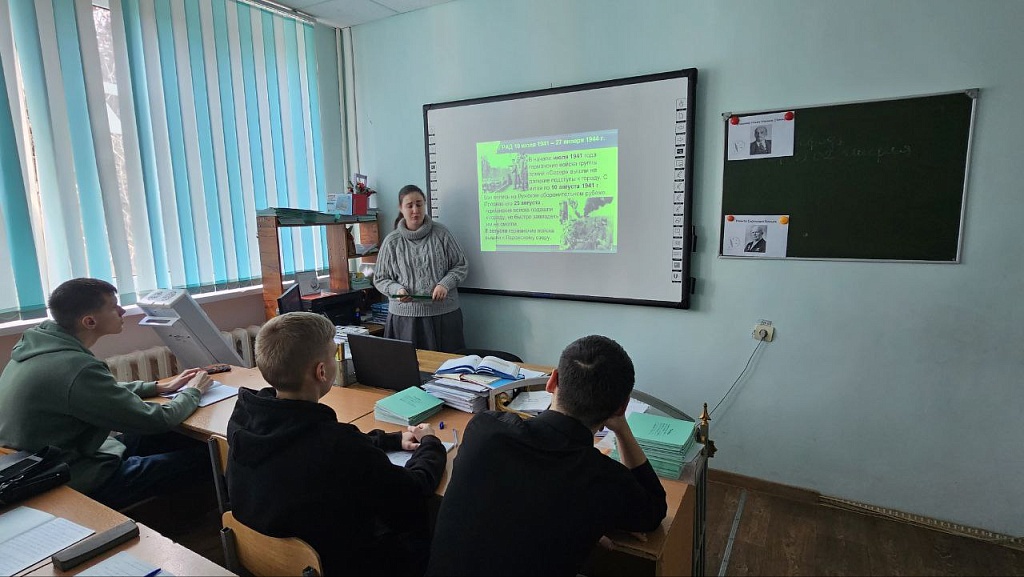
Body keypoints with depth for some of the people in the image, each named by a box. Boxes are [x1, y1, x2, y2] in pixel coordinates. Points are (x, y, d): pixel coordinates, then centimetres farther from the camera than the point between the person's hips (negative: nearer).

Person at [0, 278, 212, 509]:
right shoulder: (77, 368, -31)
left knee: (178, 439, 17)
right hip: (78, 484, -9)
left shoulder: (39, 343, -2)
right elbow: (156, 420, -20)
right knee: (203, 457, -3)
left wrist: (161, 387, 10)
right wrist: (193, 392, -3)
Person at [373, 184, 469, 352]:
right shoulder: (392, 241, 4)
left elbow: (461, 266, 6)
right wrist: (397, 290, -10)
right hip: (405, 316, 0)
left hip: (444, 314, 0)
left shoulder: (441, 233, 2)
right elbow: (380, 279, 9)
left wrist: (445, 284, -10)